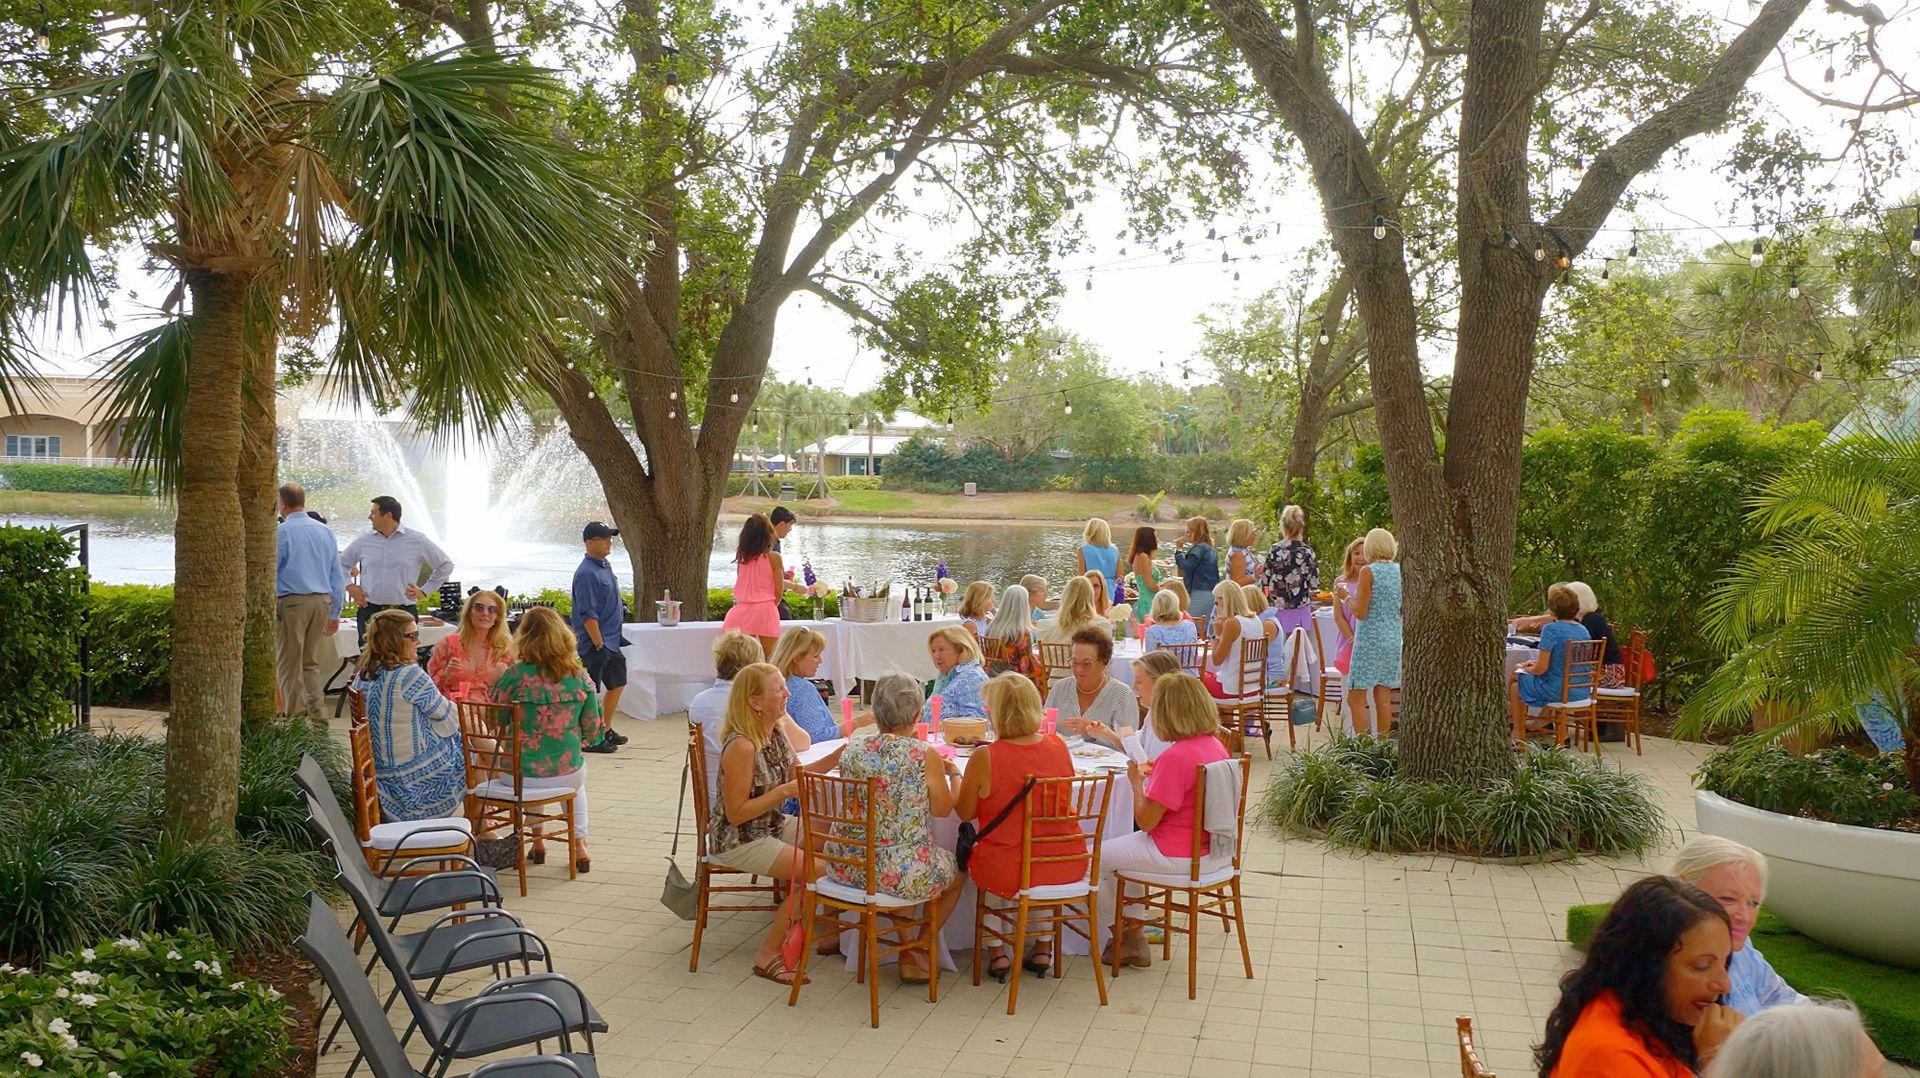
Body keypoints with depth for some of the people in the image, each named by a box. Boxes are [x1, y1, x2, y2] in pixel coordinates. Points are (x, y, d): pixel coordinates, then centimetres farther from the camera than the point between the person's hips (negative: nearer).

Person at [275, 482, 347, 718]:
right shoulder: (325, 531, 10)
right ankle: (316, 713, 7)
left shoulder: (281, 532, -6)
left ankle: (294, 717, 3)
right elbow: (338, 575, 13)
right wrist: (334, 613, 18)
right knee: (311, 662, 14)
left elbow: (269, 573, -7)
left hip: (291, 601, -5)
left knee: (289, 665, 3)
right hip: (322, 601, 5)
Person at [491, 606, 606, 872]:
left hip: (519, 776, 0)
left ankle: (537, 841, 39)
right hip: (567, 775, 1)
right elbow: (594, 731, -2)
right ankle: (579, 844, 29)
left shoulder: (515, 675, -14)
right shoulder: (579, 676, -8)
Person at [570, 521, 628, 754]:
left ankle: (606, 730, 31)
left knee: (617, 684, 18)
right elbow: (588, 614, -22)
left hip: (612, 641, 10)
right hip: (595, 643, -10)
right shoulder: (586, 573, -19)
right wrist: (599, 644, -21)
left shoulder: (605, 566, 11)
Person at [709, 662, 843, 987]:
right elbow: (736, 813, -24)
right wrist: (783, 792, -29)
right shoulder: (741, 746, -26)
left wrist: (833, 759, -3)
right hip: (738, 840, -9)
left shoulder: (775, 732, 0)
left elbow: (796, 773, 14)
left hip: (772, 826, 9)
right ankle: (768, 957, -7)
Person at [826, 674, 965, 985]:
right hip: (904, 873, -5)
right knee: (956, 870, 27)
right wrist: (954, 774, 16)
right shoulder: (925, 755, -15)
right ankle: (914, 952, 26)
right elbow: (942, 808, -3)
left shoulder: (852, 748, -2)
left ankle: (905, 943, 39)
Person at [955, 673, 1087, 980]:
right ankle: (1043, 947, 36)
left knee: (970, 857, 30)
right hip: (1068, 870, 3)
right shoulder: (1059, 747, -5)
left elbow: (965, 812, -2)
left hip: (1008, 874, -3)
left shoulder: (984, 758, -18)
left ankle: (997, 952, 26)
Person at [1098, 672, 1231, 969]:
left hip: (1177, 855, -9)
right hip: (1207, 847, 9)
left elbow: (1145, 821, -21)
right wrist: (1154, 775, 9)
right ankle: (1133, 934, 29)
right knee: (1123, 849, 29)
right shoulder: (1215, 746, 1)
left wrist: (1137, 782, -6)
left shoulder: (1175, 757, -27)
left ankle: (1127, 937, 22)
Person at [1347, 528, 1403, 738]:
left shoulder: (1368, 571, -11)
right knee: (1383, 696, 13)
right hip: (1394, 640, 7)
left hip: (1370, 640, -7)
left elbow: (1360, 613, -13)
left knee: (1356, 698, -2)